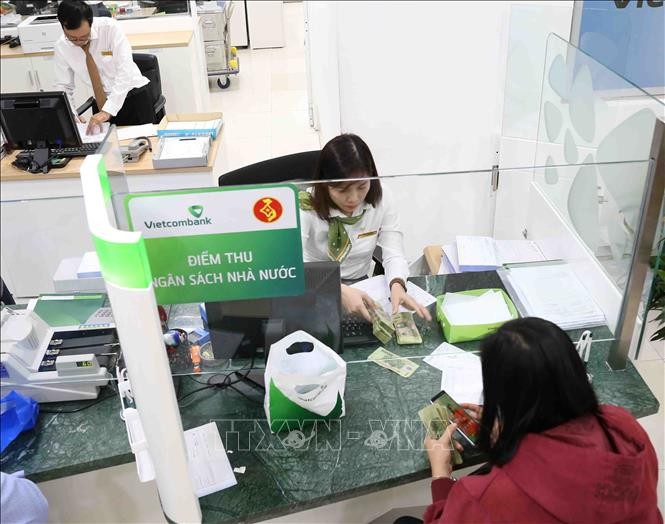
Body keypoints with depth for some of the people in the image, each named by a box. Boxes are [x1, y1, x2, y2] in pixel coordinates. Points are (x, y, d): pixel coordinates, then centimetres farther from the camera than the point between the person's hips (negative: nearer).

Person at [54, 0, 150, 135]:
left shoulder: (109, 28, -19)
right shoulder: (61, 47, -7)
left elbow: (125, 71, -27)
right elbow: (63, 87, 3)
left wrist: (107, 111, -34)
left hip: (134, 95, -3)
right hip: (102, 103, 3)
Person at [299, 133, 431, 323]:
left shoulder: (382, 199, -10)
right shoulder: (305, 205, -19)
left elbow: (394, 255, -10)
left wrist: (397, 285, -32)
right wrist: (339, 291, -42)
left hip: (359, 287, 3)